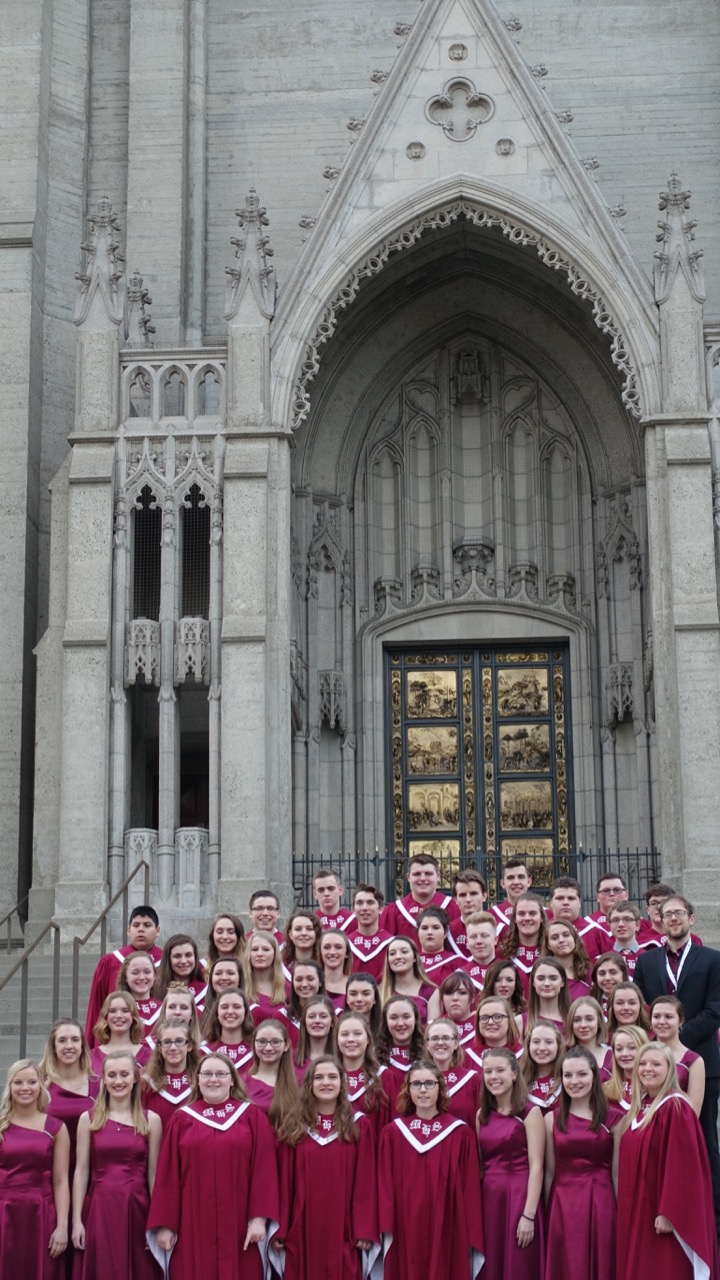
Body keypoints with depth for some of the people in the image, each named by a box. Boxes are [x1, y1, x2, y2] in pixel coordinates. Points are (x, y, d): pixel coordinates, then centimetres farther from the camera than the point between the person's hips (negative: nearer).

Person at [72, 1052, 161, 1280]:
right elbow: (81, 1171, 2)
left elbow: (154, 1174, 4)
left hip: (136, 1209, 0)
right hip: (99, 1209, 0)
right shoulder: (89, 1119, 4)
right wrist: (76, 1219, -3)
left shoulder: (151, 1120, 4)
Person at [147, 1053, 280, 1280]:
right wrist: (164, 1224, -2)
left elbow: (264, 1169, -1)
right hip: (193, 1224, 1)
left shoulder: (252, 1116, 4)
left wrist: (260, 1217, -10)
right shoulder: (183, 1119, 6)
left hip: (237, 1223, -1)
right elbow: (168, 1174, 4)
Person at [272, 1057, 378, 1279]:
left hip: (342, 1226, -1)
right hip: (302, 1226, 1)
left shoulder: (359, 1125, 3)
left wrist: (365, 1229, -6)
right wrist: (279, 1229, -2)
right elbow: (283, 1181, 2)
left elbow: (365, 1181, 0)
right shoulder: (293, 1126, 4)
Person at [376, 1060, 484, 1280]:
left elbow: (471, 1187, 0)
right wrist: (386, 1228, -5)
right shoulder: (393, 1132, 4)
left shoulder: (460, 1133, 1)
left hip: (447, 1227, -1)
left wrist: (472, 1235, -4)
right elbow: (385, 1185, 3)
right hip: (405, 1229, 1)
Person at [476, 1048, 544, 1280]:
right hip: (488, 1198, 5)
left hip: (519, 1197, -5)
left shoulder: (530, 1113, -5)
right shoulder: (482, 1115, 10)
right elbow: (480, 1164, 13)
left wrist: (529, 1215, -17)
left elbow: (536, 1166, -10)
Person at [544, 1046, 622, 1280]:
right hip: (563, 1205, 1)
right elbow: (549, 1171, 7)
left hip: (600, 1204, -1)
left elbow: (617, 1171, 1)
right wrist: (546, 1212, 6)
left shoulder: (613, 1118, 0)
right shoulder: (552, 1119, 4)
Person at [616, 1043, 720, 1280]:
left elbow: (681, 1166, -20)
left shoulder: (676, 1108, -15)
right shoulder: (639, 1107, 11)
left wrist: (669, 1212, -22)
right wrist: (627, 1207, 14)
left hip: (663, 1211, -9)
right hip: (638, 1209, 9)